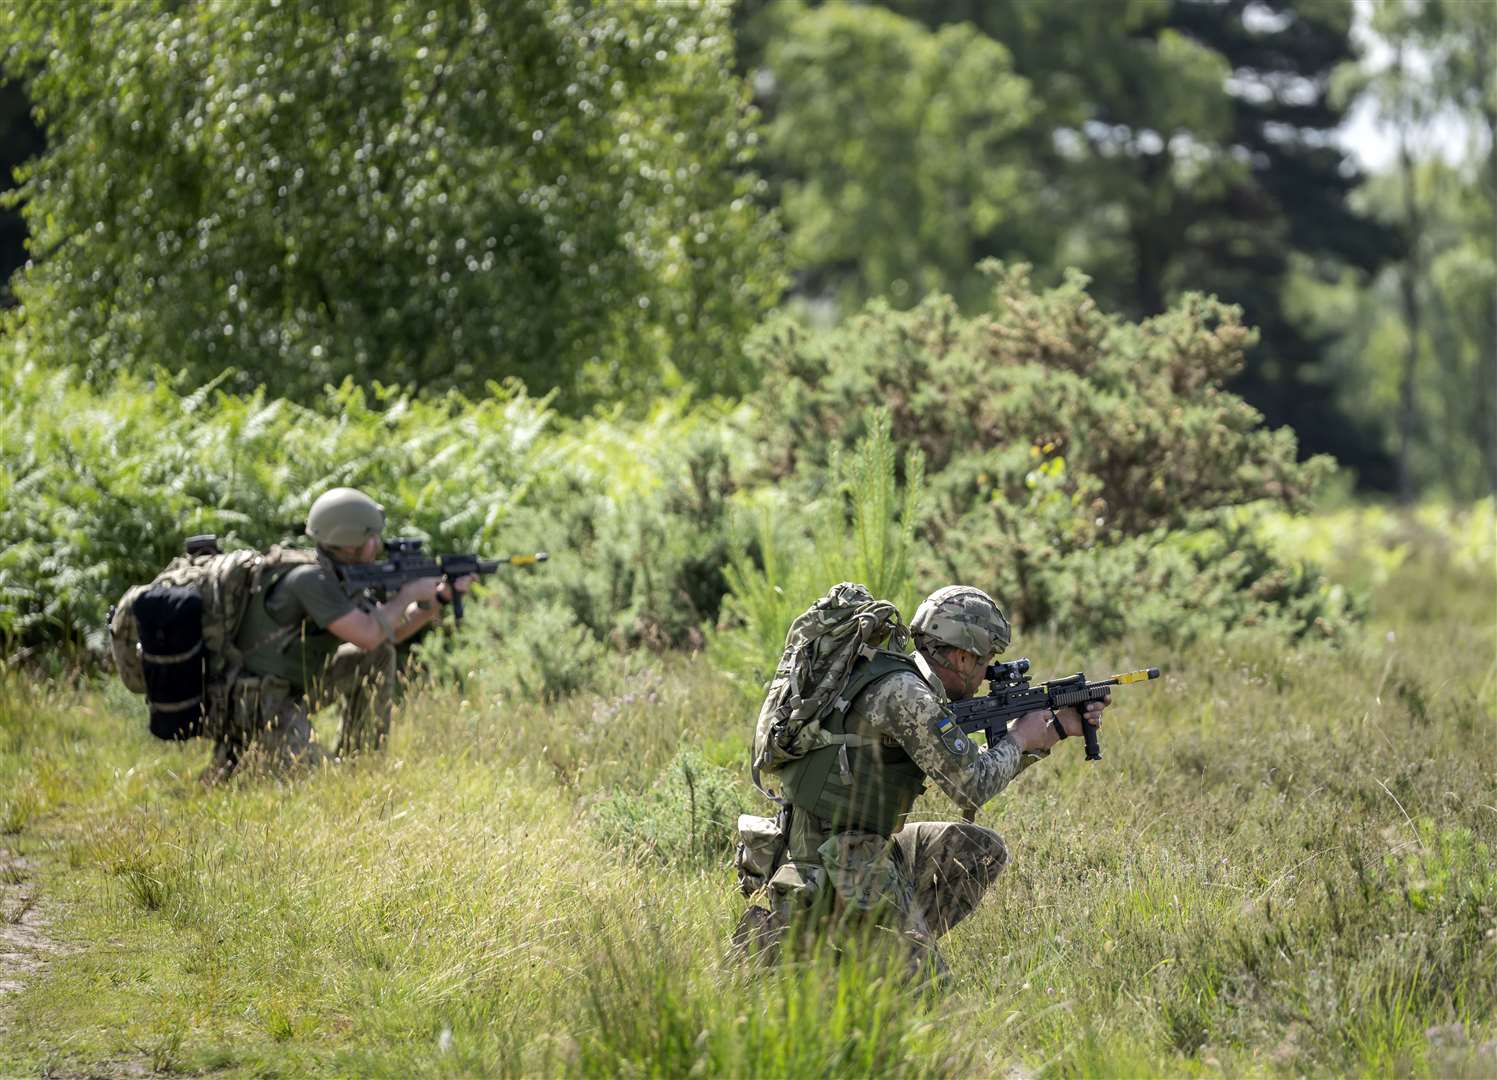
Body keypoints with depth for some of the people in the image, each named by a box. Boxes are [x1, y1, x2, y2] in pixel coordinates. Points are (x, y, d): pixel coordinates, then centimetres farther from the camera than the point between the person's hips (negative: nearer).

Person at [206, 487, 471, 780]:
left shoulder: (339, 577, 6)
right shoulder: (310, 578, -23)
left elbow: (389, 633, 15)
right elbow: (367, 636, -27)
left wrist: (439, 596, 5)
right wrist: (408, 594, -12)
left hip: (293, 689, 10)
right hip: (258, 708, -10)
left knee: (379, 654, 7)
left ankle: (358, 758, 11)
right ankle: (236, 761, -3)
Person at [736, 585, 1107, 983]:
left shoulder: (913, 686, 12)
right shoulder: (904, 693, -19)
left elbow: (972, 767, 23)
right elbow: (973, 786, -19)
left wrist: (1056, 730, 21)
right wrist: (1018, 739, -1)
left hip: (865, 845, 10)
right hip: (840, 859, -10)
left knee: (983, 851, 15)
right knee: (927, 984, -11)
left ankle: (905, 942, 8)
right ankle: (779, 939, -9)